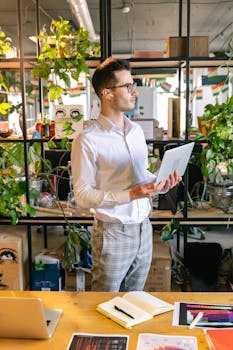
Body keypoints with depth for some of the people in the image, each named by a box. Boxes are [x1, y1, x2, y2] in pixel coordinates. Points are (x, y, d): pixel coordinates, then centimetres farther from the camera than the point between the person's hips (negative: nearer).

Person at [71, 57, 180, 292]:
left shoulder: (137, 131, 7)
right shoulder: (88, 140, -15)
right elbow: (83, 195, -16)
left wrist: (160, 184, -5)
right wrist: (129, 195, -25)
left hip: (143, 228, 6)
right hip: (112, 234, -6)